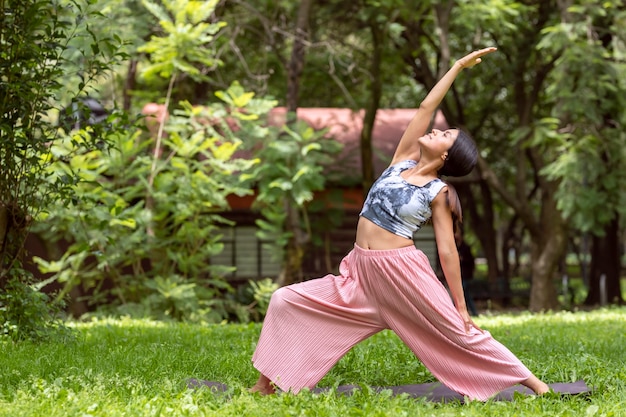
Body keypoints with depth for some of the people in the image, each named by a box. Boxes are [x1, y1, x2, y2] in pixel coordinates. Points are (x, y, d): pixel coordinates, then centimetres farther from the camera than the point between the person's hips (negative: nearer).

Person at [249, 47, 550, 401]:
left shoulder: (438, 193, -5)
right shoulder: (404, 160, 9)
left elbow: (448, 251, -5)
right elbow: (426, 107, 7)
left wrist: (461, 307, -7)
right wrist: (458, 66, 11)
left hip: (402, 271, -6)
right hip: (361, 269, 6)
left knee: (459, 332, -2)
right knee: (286, 302, -1)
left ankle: (532, 382, 10)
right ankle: (267, 385, 6)